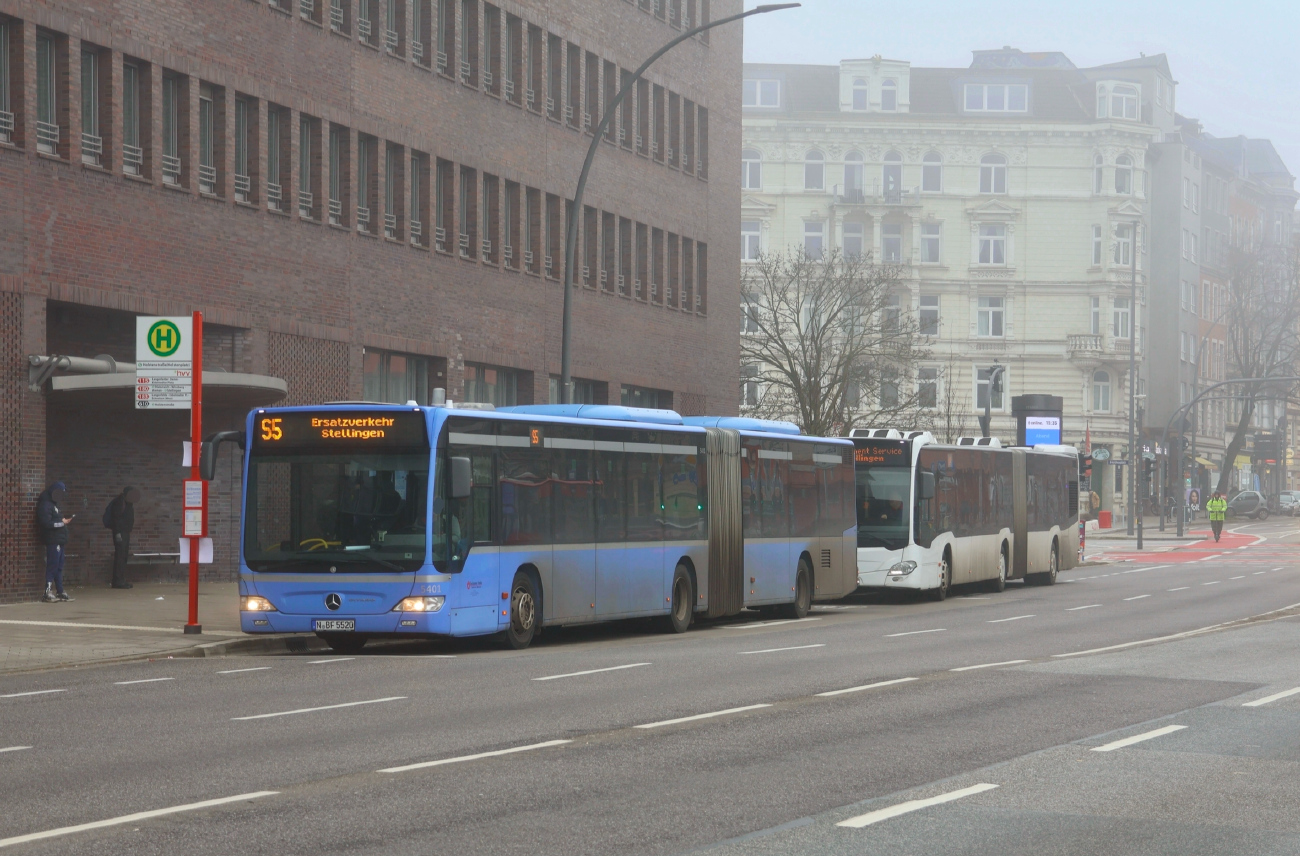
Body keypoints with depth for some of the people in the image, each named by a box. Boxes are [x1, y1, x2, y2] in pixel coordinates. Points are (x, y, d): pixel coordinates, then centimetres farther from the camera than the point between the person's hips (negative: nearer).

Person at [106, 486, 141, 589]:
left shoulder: (128, 502, 17)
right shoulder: (119, 501, -12)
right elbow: (116, 518, -18)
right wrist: (117, 533, -22)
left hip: (126, 531, 10)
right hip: (120, 532, -10)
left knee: (124, 557, 10)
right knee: (120, 556, -12)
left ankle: (122, 581, 12)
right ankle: (118, 581, -13)